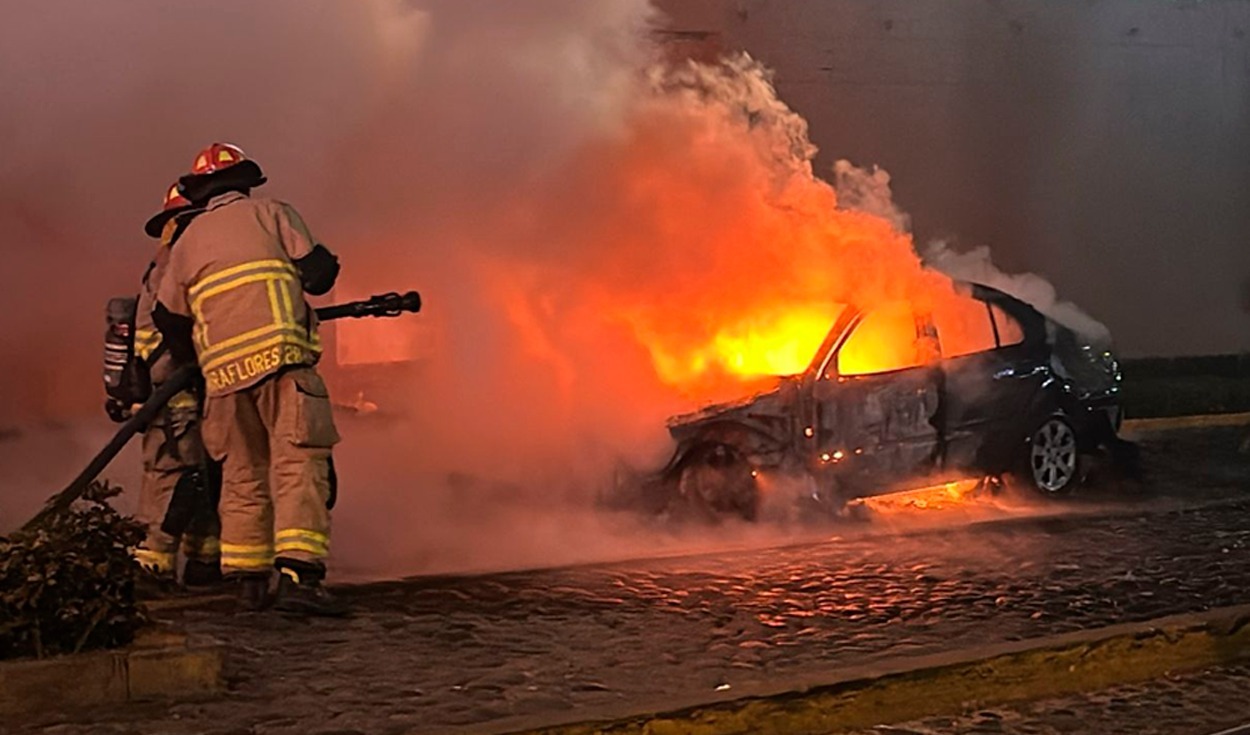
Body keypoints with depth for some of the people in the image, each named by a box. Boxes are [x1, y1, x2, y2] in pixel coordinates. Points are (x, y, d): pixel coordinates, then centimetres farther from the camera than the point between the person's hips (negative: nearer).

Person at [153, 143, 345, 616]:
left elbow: (168, 316, 21)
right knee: (297, 467, -9)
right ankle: (297, 576, -22)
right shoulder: (269, 213, 9)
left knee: (243, 476, 14)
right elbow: (319, 271, 0)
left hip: (225, 373, 4)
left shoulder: (189, 240, 19)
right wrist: (290, 276, 23)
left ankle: (248, 581, 14)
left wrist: (191, 362, 37)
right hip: (281, 359, -4)